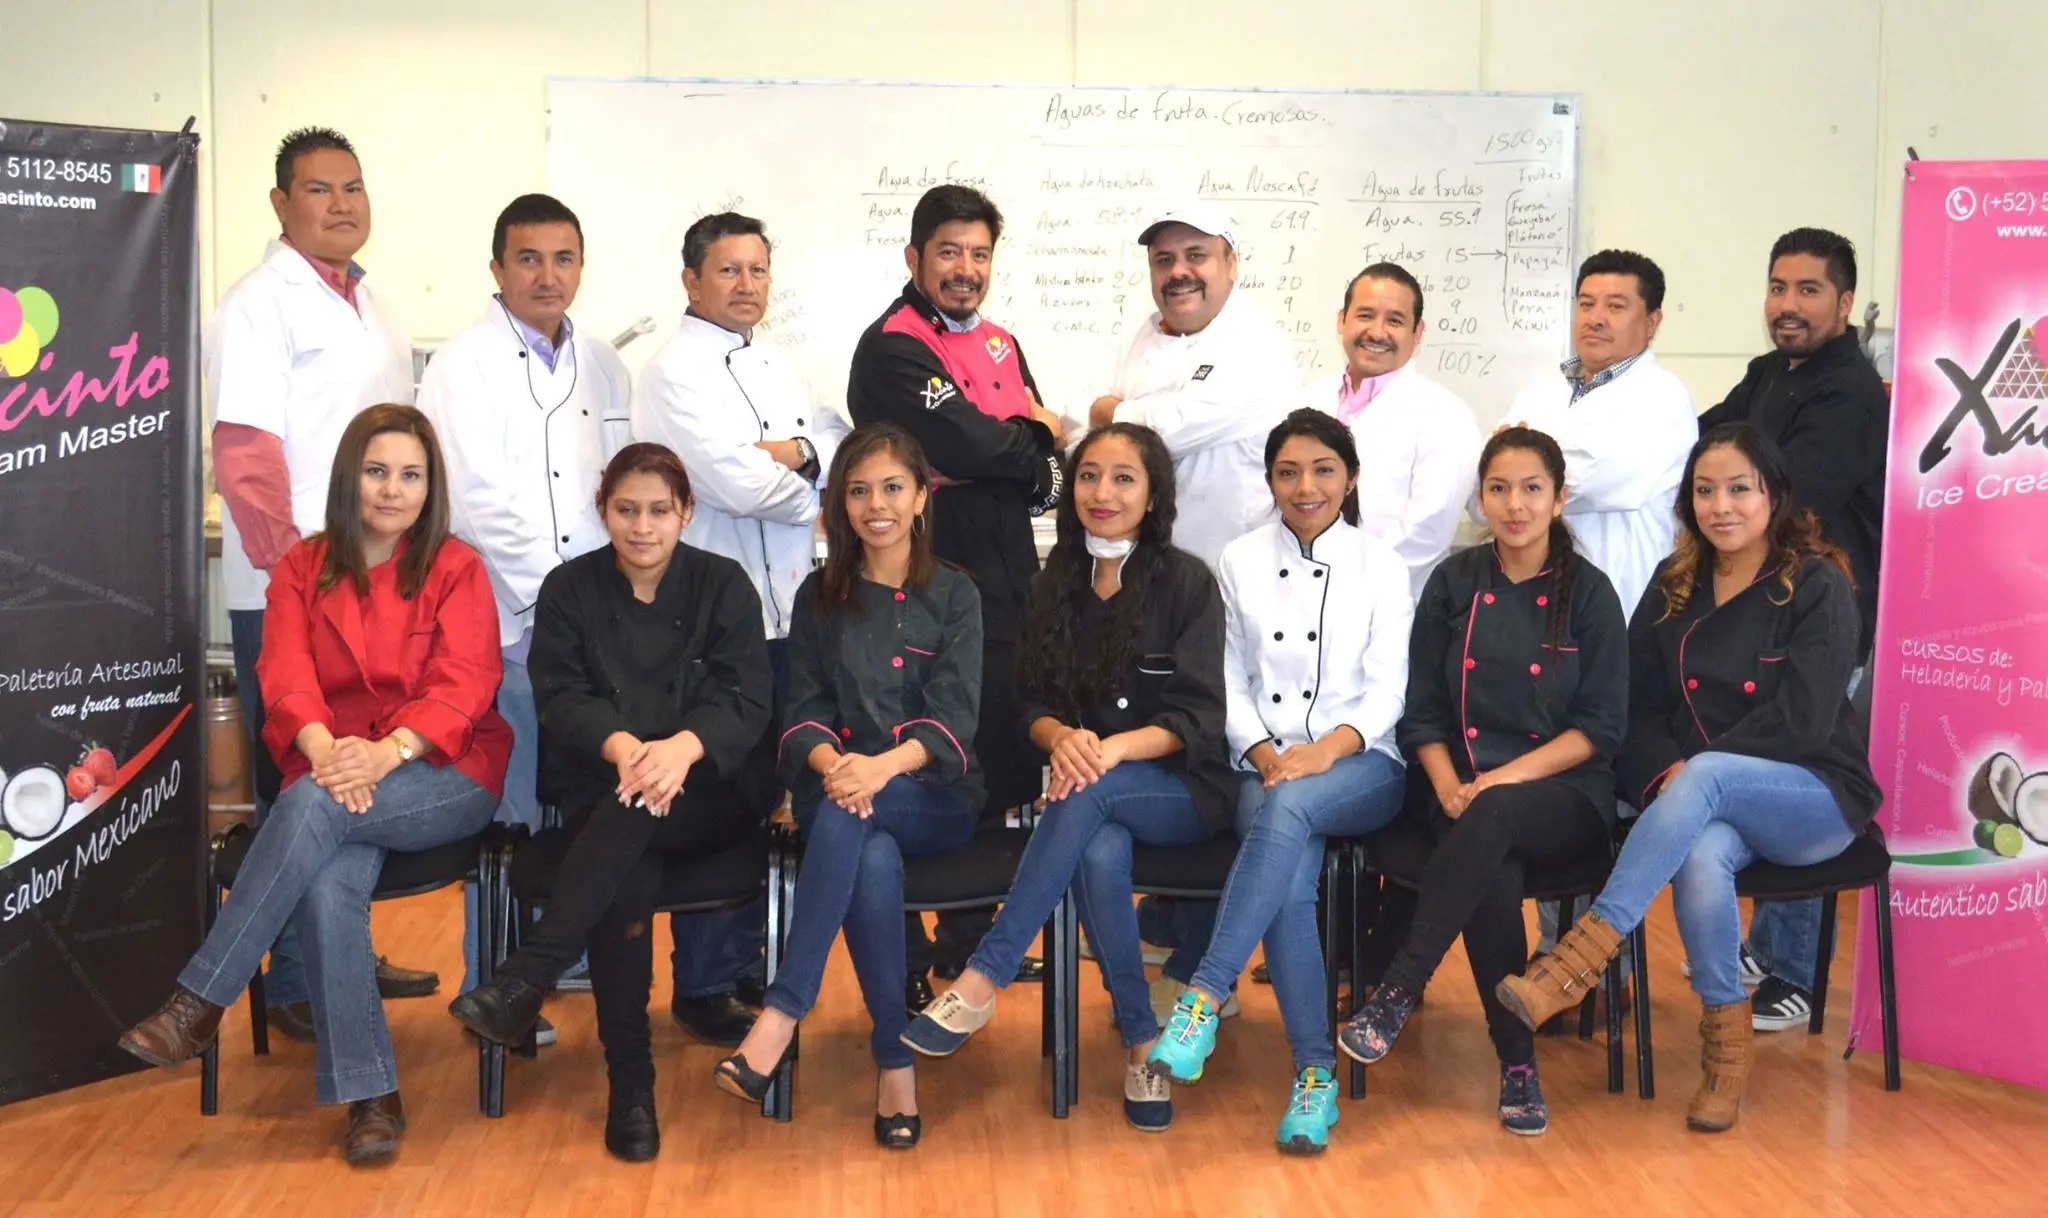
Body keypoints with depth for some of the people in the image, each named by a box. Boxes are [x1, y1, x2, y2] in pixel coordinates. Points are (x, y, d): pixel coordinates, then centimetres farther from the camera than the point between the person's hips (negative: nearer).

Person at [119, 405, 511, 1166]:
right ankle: (370, 1096, -24)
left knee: (313, 808, -33)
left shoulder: (457, 568, 3)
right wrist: (325, 749, -27)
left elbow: (463, 687, -9)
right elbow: (286, 676, -5)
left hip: (445, 775, -2)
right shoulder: (301, 568, 10)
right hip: (333, 781, 2)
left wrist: (387, 753, -28)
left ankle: (200, 1003, -24)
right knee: (327, 887, -31)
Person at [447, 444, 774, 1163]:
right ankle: (630, 1080, -26)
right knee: (627, 880, -33)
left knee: (635, 814, -36)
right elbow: (560, 698, -4)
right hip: (599, 795, 0)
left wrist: (683, 746, -28)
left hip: (708, 795, 0)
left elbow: (745, 699, -6)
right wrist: (621, 746, -26)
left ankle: (525, 981, -35)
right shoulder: (569, 588, 8)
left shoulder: (723, 584, 5)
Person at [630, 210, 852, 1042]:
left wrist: (798, 452, -12)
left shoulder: (774, 368, 16)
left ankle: (745, 962, 26)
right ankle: (704, 988, 10)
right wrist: (810, 495, -1)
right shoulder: (677, 371, -8)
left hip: (784, 612, 8)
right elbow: (735, 482, -18)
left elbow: (846, 448, 8)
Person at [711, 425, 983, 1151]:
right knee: (873, 859, -35)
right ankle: (896, 1063, -30)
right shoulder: (819, 597, 11)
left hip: (934, 798, -1)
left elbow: (954, 715, -7)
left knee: (849, 818, -36)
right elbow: (804, 711, 3)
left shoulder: (954, 595, 5)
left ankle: (783, 1011, -36)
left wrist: (883, 767, -27)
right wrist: (833, 763, -22)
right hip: (834, 787, 1)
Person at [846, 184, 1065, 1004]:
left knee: (997, 767, 14)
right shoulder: (892, 349, -8)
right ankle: (905, 961, 7)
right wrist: (1036, 443, -1)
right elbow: (971, 446, -20)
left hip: (1006, 581, 8)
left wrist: (1000, 457, -10)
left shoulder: (999, 344, 18)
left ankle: (968, 942, 29)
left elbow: (1048, 457, 11)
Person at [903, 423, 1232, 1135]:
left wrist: (1110, 748, -26)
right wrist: (1062, 736, -17)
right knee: (1099, 853, -33)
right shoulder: (1054, 586, 9)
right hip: (1085, 786, 3)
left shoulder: (1187, 582, -3)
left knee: (1089, 793, -35)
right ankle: (1143, 1042, -21)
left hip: (1183, 792, -3)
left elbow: (1198, 717, -9)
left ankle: (983, 982, -32)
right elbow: (1035, 702, 7)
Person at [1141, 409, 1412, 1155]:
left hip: (1360, 767, -1)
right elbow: (1230, 683, 7)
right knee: (1289, 884, -31)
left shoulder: (1382, 566, 8)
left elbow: (1387, 688, -1)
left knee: (1288, 808, -37)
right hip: (1267, 766, 1)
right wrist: (1266, 755, -11)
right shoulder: (1241, 562, 11)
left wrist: (1325, 751, -18)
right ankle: (1316, 1072, -24)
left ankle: (1203, 999, -39)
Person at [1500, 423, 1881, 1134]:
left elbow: (1801, 721, -13)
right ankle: (1727, 1044, -19)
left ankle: (1584, 953, -44)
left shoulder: (1819, 586, -4)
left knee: (1705, 778, -36)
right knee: (1700, 858, -34)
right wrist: (1665, 775, -11)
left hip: (1816, 799, -3)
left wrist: (1691, 769, -15)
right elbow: (1640, 709, 9)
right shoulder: (1675, 586, 10)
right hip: (1714, 804, 3)